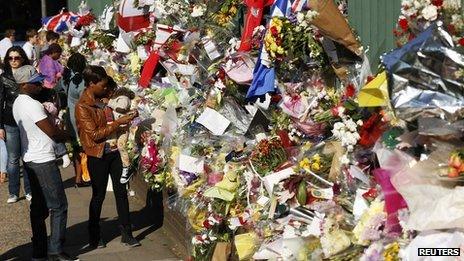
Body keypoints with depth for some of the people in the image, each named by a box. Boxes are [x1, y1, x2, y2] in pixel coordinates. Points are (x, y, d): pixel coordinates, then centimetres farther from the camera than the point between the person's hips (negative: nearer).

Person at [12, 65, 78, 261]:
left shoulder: (18, 104, 11)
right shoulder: (33, 105, -19)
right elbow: (52, 132, -16)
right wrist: (67, 135, 2)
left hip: (30, 159, 10)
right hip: (43, 161, -10)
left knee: (39, 206, 13)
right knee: (59, 206, -3)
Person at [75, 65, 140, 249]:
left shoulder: (104, 98, 5)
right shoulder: (82, 107, -15)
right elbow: (95, 134, -20)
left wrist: (126, 117, 4)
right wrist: (118, 123, -21)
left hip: (114, 150, 6)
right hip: (98, 156, -6)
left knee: (121, 191, 8)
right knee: (98, 195, 5)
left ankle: (126, 233, 16)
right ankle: (94, 237, 20)